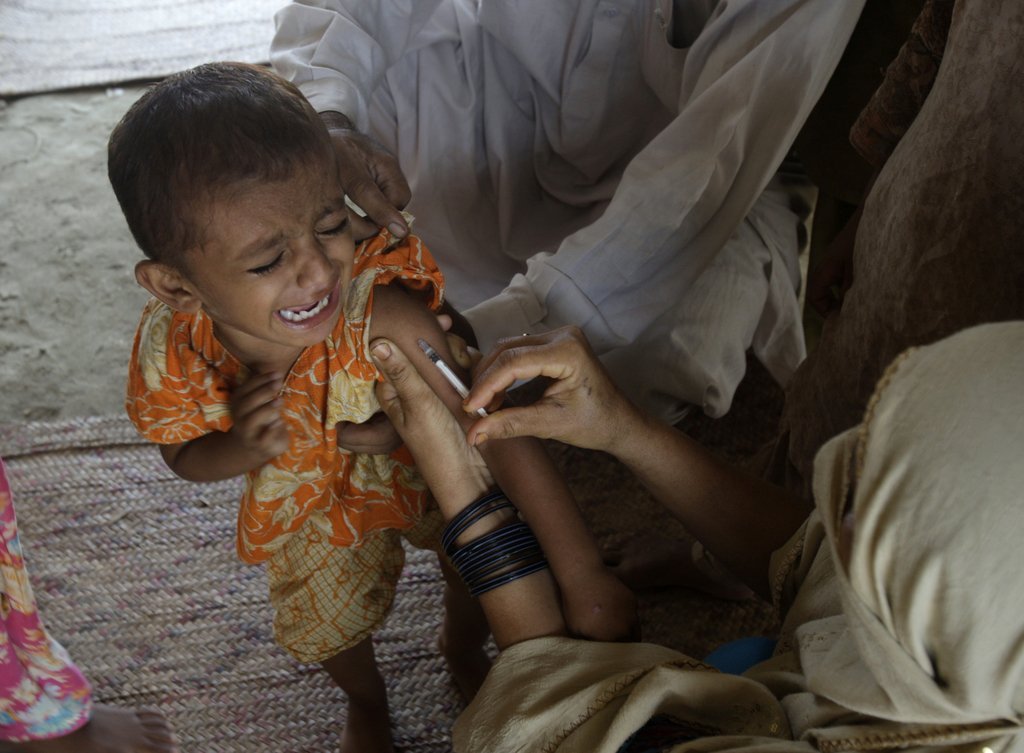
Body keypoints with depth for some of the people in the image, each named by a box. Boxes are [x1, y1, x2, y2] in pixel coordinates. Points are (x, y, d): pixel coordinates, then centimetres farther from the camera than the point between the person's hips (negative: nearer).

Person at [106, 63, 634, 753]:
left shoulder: (386, 321, -46)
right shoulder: (172, 354, -34)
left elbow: (501, 435, -43)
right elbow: (185, 456, -11)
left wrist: (582, 579, -40)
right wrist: (242, 448, -37)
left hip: (429, 470, -2)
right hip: (312, 505, 2)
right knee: (329, 621, 22)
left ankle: (463, 649, 59)